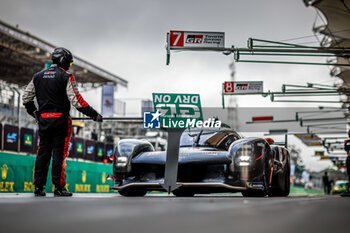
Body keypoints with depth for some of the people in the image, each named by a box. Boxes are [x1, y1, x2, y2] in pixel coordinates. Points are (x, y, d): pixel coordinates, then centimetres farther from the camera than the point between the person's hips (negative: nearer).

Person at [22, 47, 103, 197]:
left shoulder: (38, 77, 10)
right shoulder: (66, 77, -8)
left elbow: (26, 99, 12)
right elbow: (76, 101, -14)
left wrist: (34, 113, 28)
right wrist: (94, 115, -7)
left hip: (43, 119, 5)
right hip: (61, 120, -5)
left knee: (42, 153, 10)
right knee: (59, 153, -1)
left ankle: (38, 187, 10)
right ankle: (59, 188, -1)